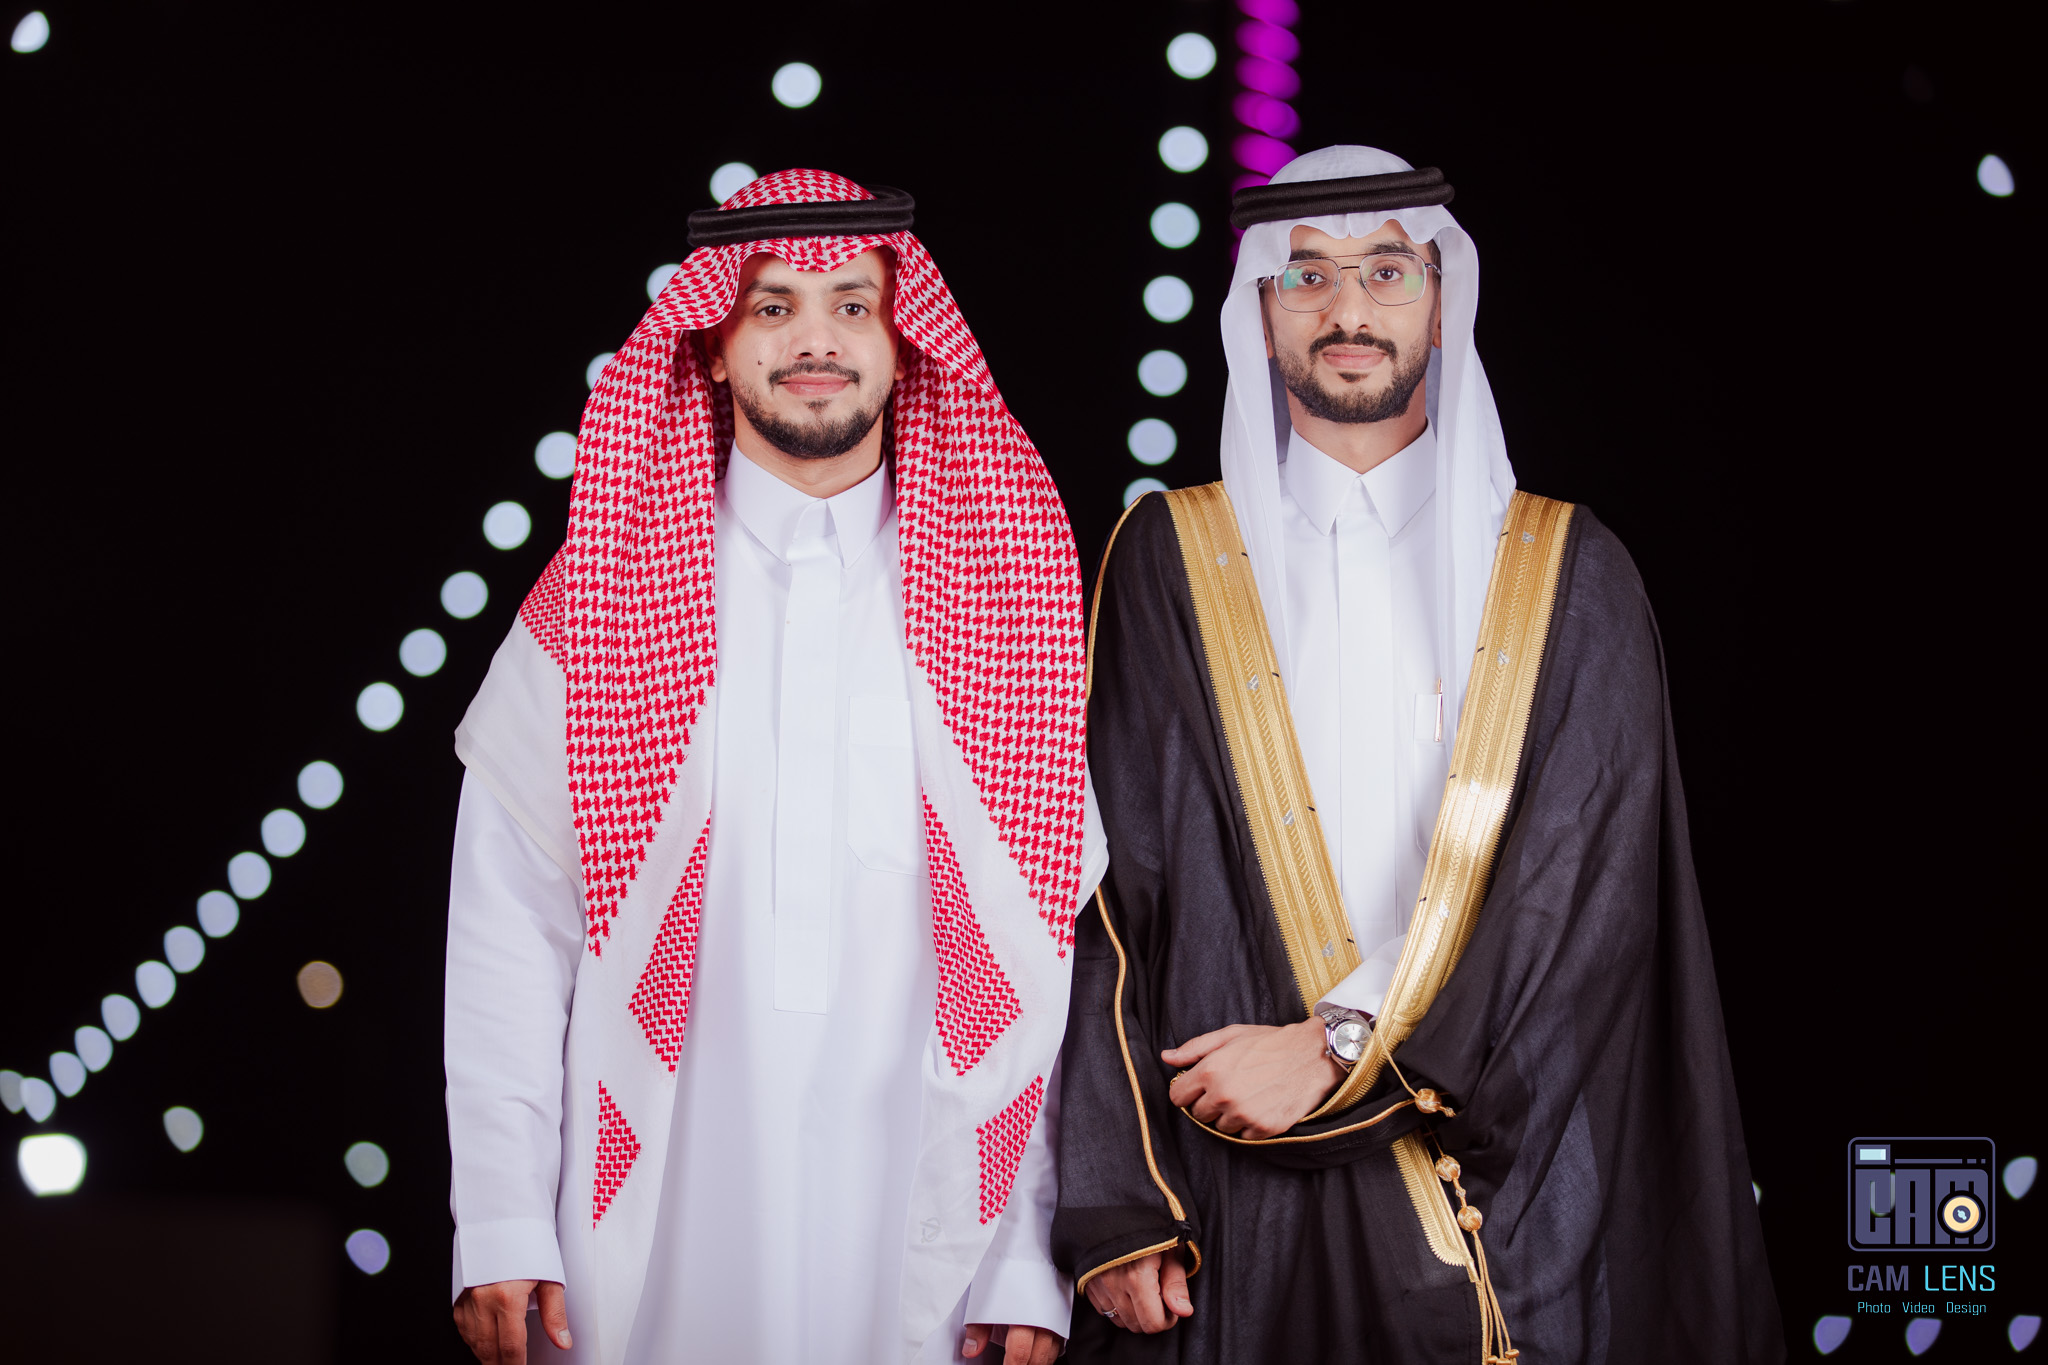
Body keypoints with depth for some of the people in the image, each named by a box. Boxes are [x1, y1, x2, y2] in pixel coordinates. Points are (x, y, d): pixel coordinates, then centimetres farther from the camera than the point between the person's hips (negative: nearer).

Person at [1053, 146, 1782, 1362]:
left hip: (1512, 1205, 1)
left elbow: (1591, 887, -5)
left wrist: (1343, 1047, -14)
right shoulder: (1171, 563, 4)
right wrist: (1117, 1208, -8)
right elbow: (1111, 896, 0)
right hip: (1248, 1204, 0)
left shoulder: (1569, 575, 5)